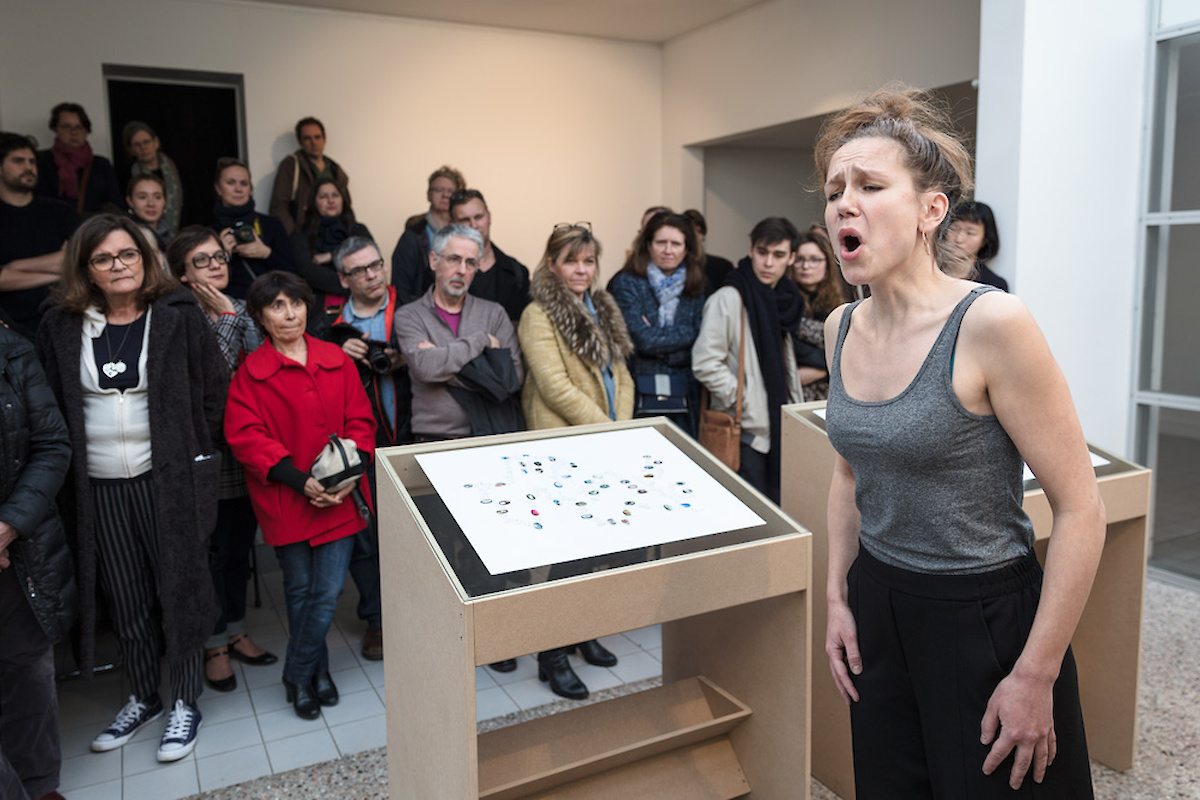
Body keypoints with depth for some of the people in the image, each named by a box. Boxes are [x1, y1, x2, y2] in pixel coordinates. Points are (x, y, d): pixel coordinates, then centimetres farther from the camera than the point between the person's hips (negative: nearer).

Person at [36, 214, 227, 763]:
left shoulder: (179, 317, -4)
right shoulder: (61, 327, 3)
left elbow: (215, 389, -1)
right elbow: (50, 407, 10)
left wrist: (194, 452, -1)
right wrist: (69, 464, 4)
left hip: (169, 480, -2)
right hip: (99, 487, 3)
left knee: (178, 589, 5)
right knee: (124, 600, 12)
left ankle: (185, 703, 21)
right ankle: (142, 699, 31)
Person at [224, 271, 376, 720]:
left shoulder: (337, 361, 6)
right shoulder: (251, 372, -3)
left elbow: (360, 421, 6)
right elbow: (244, 437, -9)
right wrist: (299, 481, -17)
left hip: (339, 497, 2)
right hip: (285, 500, -2)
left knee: (329, 591, 2)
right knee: (300, 591, 11)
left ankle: (298, 674, 21)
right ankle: (317, 669, 30)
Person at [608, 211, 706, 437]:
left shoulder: (694, 291, 12)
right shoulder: (626, 284, -1)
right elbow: (643, 340, -12)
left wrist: (662, 345, -9)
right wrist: (685, 333, -2)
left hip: (683, 401, 4)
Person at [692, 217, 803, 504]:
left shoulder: (783, 301, 14)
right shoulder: (728, 299, -11)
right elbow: (705, 364, -18)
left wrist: (794, 407, 15)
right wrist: (744, 401, -15)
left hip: (780, 427, 8)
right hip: (746, 431, -7)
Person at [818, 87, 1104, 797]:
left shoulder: (990, 324, -20)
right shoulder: (842, 328, 0)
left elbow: (1081, 509, -17)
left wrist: (1036, 676, -15)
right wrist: (838, 598, 8)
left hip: (984, 615, -5)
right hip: (877, 609, 6)